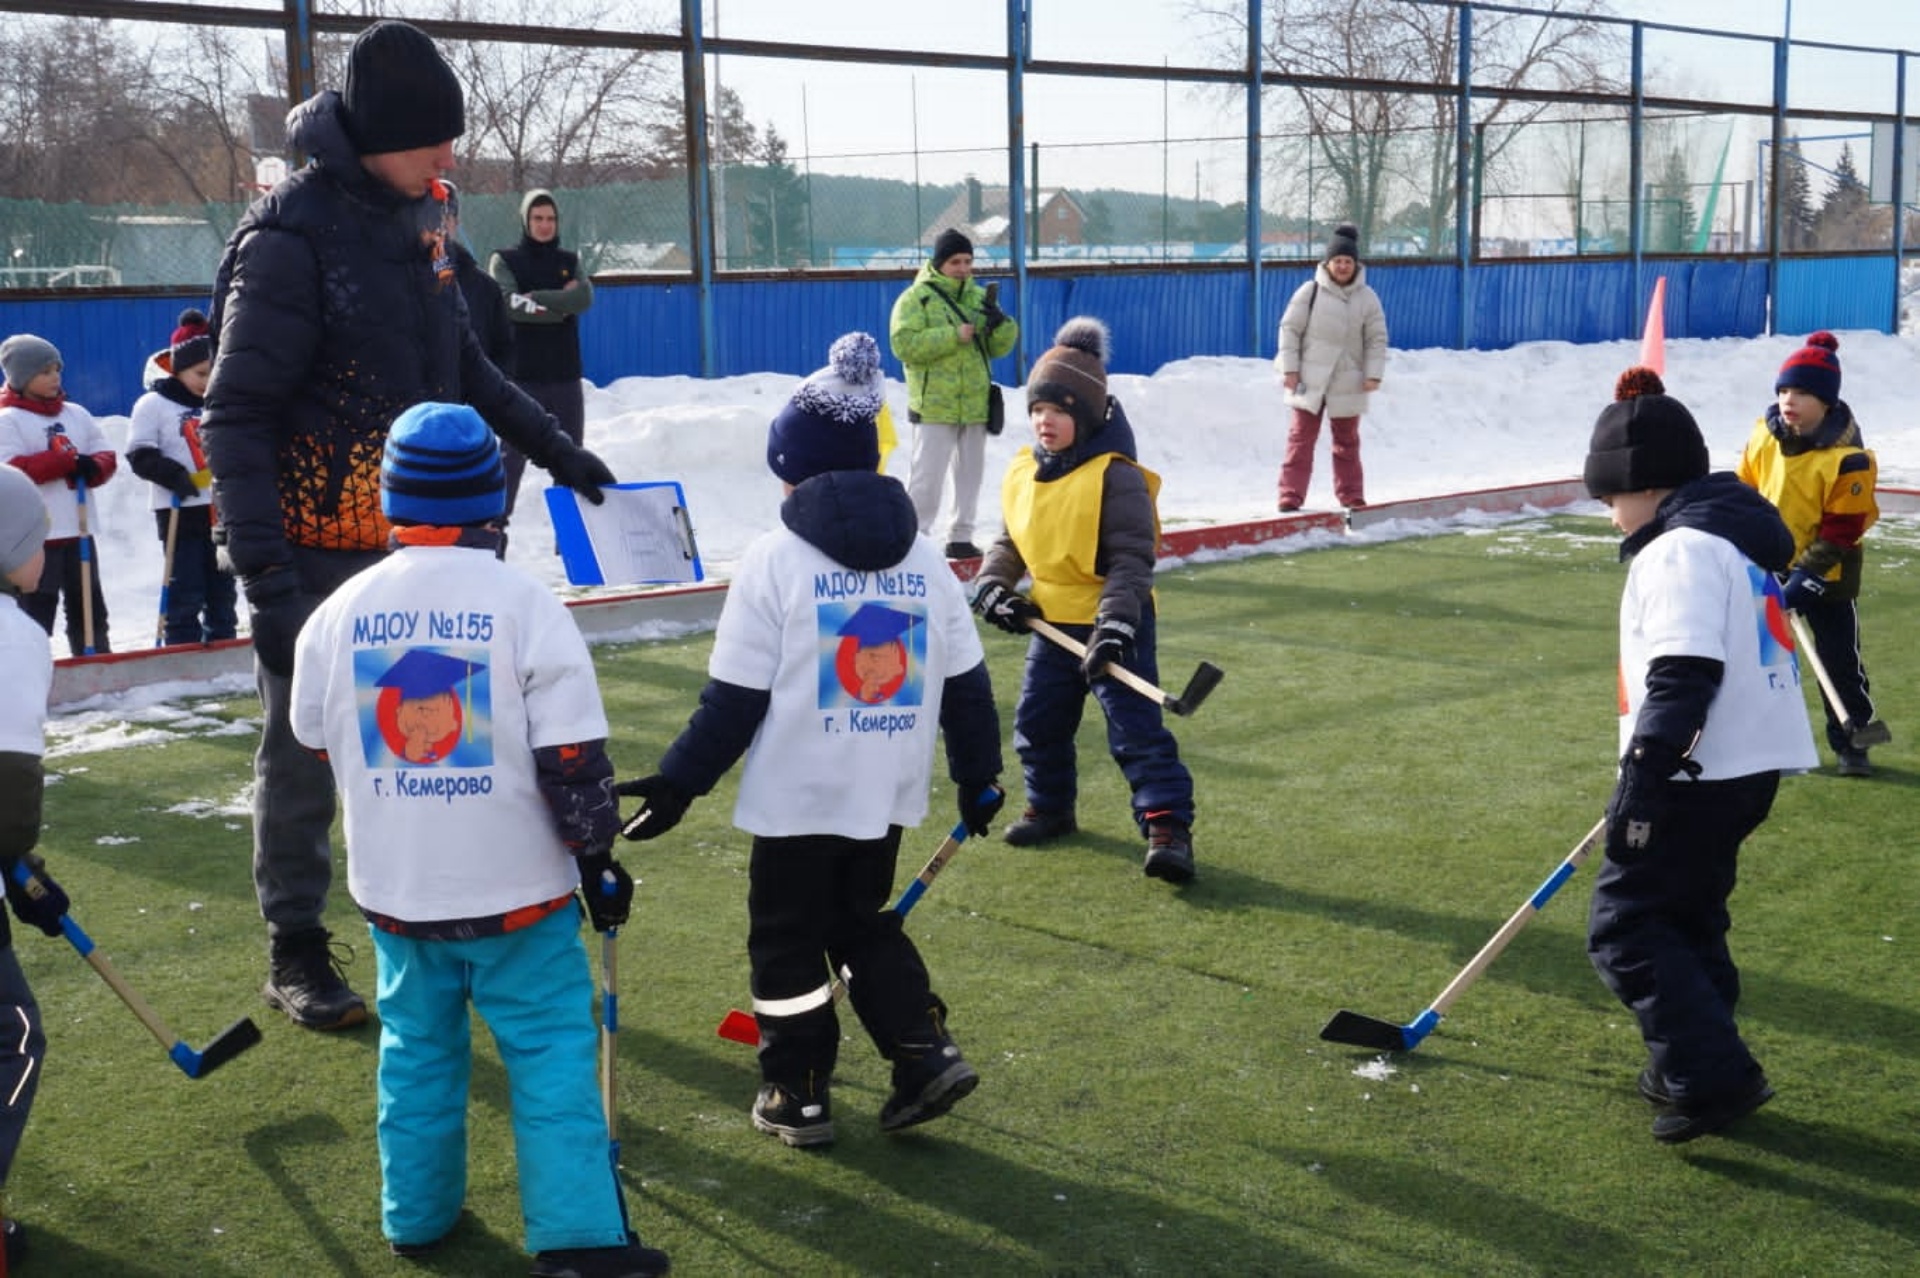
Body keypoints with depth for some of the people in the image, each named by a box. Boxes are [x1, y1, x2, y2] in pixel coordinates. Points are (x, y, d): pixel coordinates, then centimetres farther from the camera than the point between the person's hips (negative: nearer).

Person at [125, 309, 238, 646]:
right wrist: (173, 475, -22)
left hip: (222, 510, 5)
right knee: (185, 593, -4)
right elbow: (140, 455, -9)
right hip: (180, 513, -5)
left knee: (222, 592, 11)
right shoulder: (153, 405, -4)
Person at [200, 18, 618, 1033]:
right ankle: (296, 953, 21)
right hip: (317, 554, -7)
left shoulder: (416, 219, 5)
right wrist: (264, 578, -24)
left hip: (414, 540, 7)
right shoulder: (291, 235, -18)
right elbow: (236, 417, -18)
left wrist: (556, 452, 19)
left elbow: (460, 366, 19)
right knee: (304, 751, 6)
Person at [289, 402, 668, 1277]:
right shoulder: (526, 606, -14)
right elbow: (572, 761, -14)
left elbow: (318, 746, 11)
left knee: (416, 1044, 19)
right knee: (551, 1046, 5)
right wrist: (598, 859, -2)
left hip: (394, 886, 4)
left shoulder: (339, 612, -1)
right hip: (515, 886, -4)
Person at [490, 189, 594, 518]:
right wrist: (561, 304, -11)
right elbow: (508, 304, -14)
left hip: (565, 377, 4)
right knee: (512, 457, -5)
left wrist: (534, 300, -14)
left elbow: (585, 298, -7)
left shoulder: (569, 261, 13)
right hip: (521, 376, -4)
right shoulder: (504, 260, 4)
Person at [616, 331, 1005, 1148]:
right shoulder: (923, 559, 2)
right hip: (886, 795, 5)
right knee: (863, 923, 23)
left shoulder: (776, 560, -12)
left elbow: (734, 699, -13)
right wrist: (977, 775, 17)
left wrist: (680, 782, -5)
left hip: (795, 796, -5)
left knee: (787, 942, 12)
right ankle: (926, 1054, 12)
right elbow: (966, 684, 6)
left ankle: (798, 1095, 20)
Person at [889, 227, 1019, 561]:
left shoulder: (979, 297, 11)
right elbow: (903, 345, -18)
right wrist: (954, 335, -21)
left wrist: (1001, 322, -13)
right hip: (934, 406, -6)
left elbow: (1000, 347, 10)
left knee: (970, 473, 13)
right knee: (927, 476, -6)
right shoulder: (916, 298, -6)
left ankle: (961, 538, 23)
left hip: (975, 405, 6)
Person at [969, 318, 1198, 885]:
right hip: (1052, 621, 8)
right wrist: (994, 586, -4)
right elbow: (1010, 541, 14)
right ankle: (1051, 808, 38)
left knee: (1136, 727, -9)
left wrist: (1115, 624, -30)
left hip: (1113, 623, -7)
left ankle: (1168, 826, -6)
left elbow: (1132, 561, -22)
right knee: (1038, 721, 18)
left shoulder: (1116, 475, -19)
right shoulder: (1022, 471, 3)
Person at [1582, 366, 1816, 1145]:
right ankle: (1697, 1066, 29)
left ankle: (1713, 1077, -6)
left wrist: (1642, 777, -25)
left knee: (1625, 927, -5)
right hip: (1748, 762, 10)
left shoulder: (1682, 549, -17)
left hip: (1702, 774, -10)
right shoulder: (1736, 532, 16)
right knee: (1688, 913, 21)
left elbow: (1684, 675, -26)